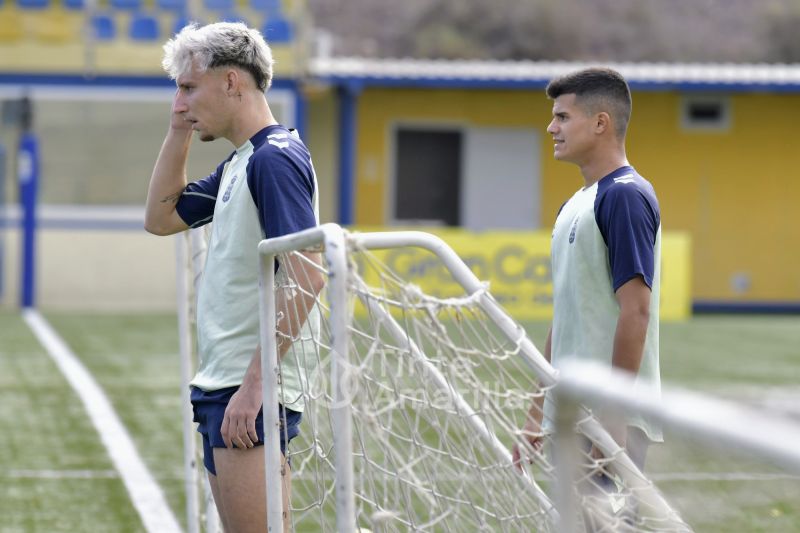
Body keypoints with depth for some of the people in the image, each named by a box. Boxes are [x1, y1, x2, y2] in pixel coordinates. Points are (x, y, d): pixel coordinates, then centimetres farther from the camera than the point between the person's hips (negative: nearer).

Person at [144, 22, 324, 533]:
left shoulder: (276, 159, -13)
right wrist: (178, 132, 16)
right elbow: (161, 218, 29)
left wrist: (255, 382, -23)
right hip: (221, 385, 10)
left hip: (251, 394, -10)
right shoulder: (238, 163, 16)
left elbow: (307, 278, -21)